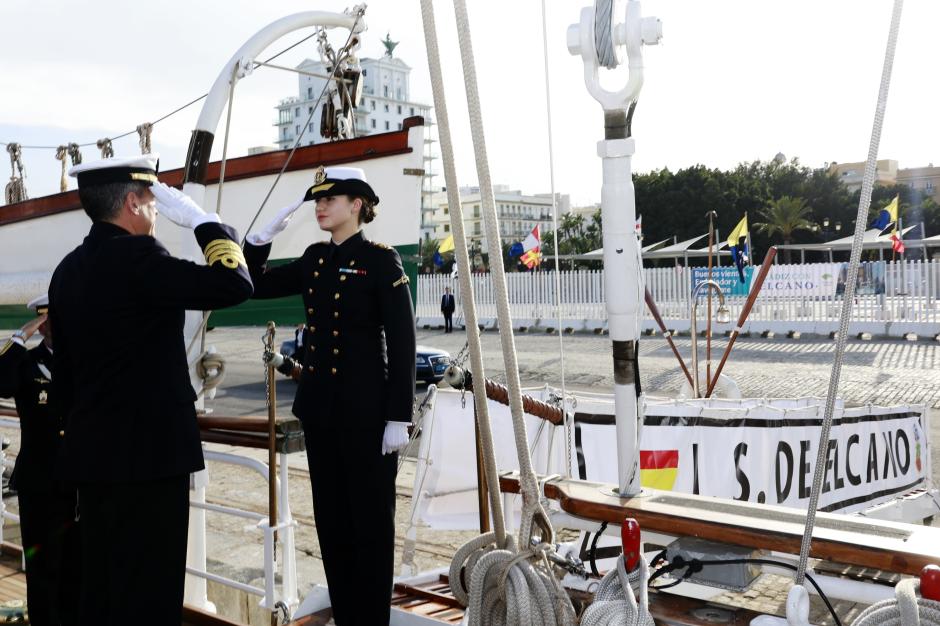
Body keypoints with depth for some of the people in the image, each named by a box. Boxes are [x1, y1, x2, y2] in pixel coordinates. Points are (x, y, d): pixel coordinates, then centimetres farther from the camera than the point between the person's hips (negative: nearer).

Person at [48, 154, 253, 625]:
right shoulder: (134, 256, -17)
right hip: (147, 452, -9)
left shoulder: (68, 269, 11)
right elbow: (234, 284, -21)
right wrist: (200, 219, -8)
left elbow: (64, 368, 16)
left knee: (102, 586, 18)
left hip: (94, 451, 9)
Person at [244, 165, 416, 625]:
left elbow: (402, 342, -11)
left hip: (366, 410, -7)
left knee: (370, 518, 4)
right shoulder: (314, 259, 10)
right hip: (319, 406, 7)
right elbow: (259, 286, 16)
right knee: (330, 517, 13)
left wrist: (399, 418, -14)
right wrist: (266, 234, 3)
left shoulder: (381, 260, -9)